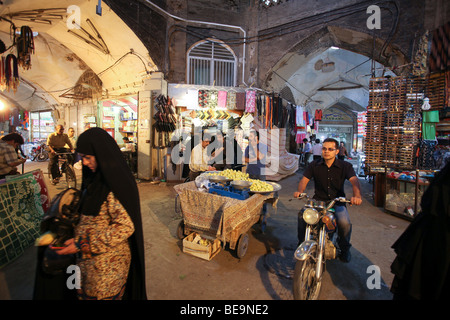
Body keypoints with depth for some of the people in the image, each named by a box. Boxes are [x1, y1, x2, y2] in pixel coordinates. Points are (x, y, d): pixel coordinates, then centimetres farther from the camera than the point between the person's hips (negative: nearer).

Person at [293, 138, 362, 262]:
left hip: (337, 202, -1)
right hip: (318, 200, 1)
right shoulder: (314, 165, 4)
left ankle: (344, 248, 7)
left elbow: (354, 181, -17)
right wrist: (300, 191, -26)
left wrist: (357, 196, -39)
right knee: (302, 215, -24)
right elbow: (304, 179, -3)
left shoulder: (345, 166, -1)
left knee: (344, 222, -27)